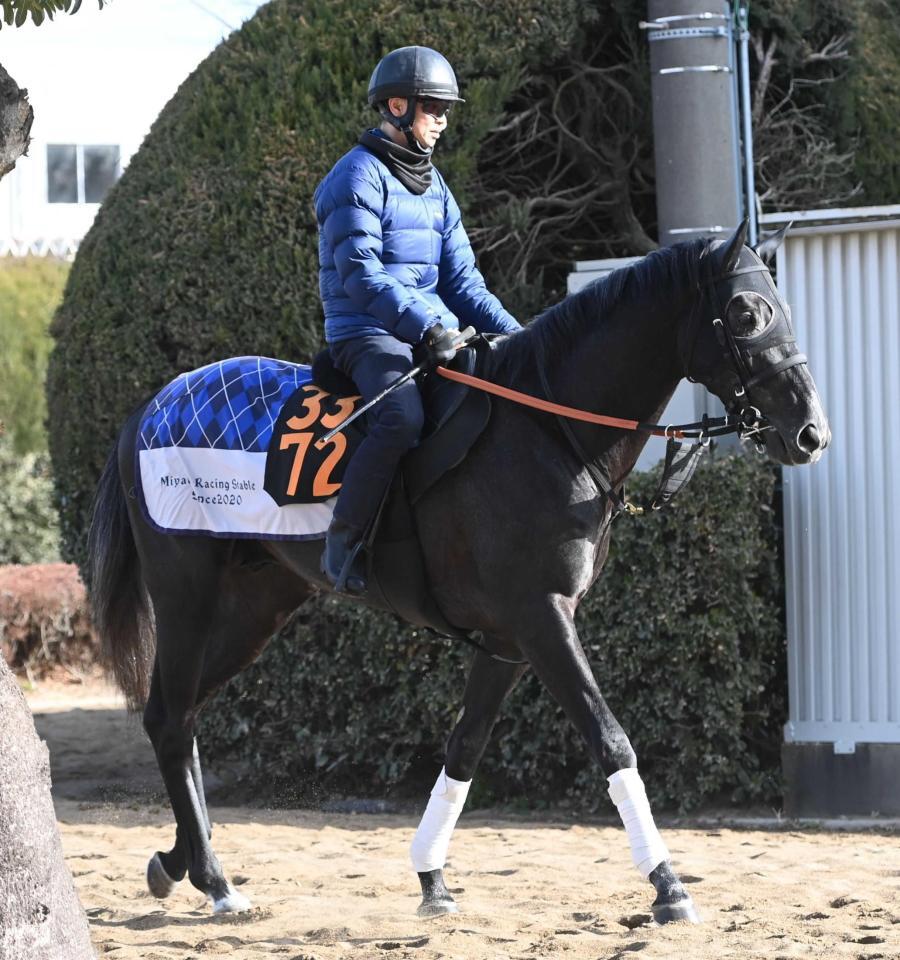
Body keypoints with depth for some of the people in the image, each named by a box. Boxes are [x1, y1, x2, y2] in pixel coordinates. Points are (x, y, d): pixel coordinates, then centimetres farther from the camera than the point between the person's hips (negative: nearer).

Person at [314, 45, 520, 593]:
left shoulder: (435, 187, 19)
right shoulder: (359, 177, -8)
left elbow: (461, 280, 16)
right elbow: (362, 277, -18)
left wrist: (511, 332, 0)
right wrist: (430, 325, -26)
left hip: (428, 334, 9)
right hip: (366, 335, -9)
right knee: (403, 418, -36)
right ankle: (343, 546, -26)